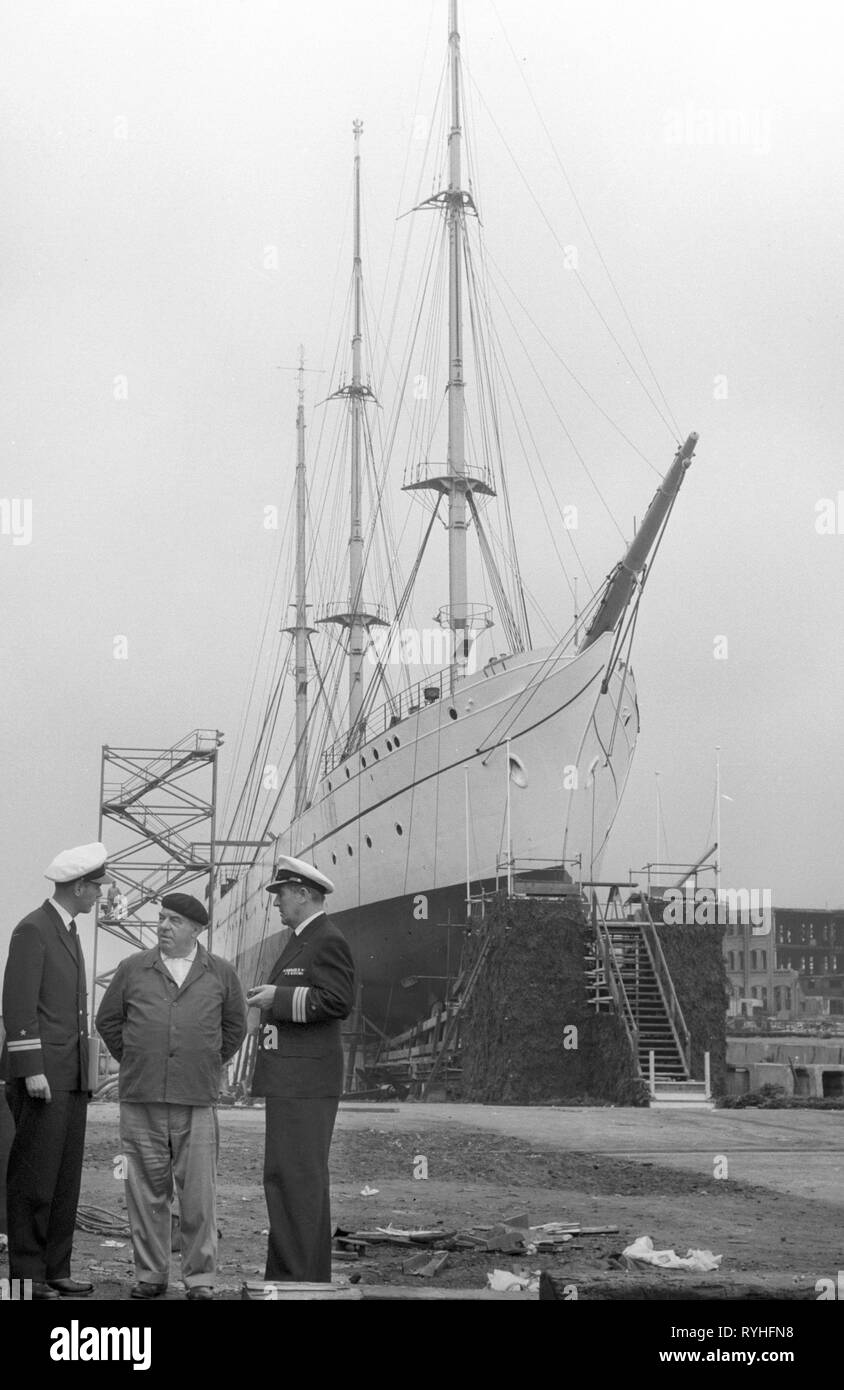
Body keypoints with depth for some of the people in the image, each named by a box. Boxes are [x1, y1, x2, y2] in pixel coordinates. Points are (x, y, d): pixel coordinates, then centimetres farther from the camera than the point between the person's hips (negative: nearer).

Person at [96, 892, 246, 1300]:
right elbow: (107, 1020, 16)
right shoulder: (133, 969, 6)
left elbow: (234, 1026, 18)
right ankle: (150, 1275, 16)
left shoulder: (221, 973, 6)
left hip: (196, 1101, -1)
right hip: (140, 1101, 1)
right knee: (146, 1191, 5)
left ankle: (200, 1279, 9)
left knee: (198, 1193, -1)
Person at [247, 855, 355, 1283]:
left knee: (293, 1177, -10)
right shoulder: (300, 940, 20)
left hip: (305, 1081, -11)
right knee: (303, 1179, 14)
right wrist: (269, 996, 13)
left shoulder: (328, 940, -11)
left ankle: (296, 1275, -6)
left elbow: (338, 1001, -19)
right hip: (291, 1081, 11)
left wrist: (279, 997, -17)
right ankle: (311, 1274, 21)